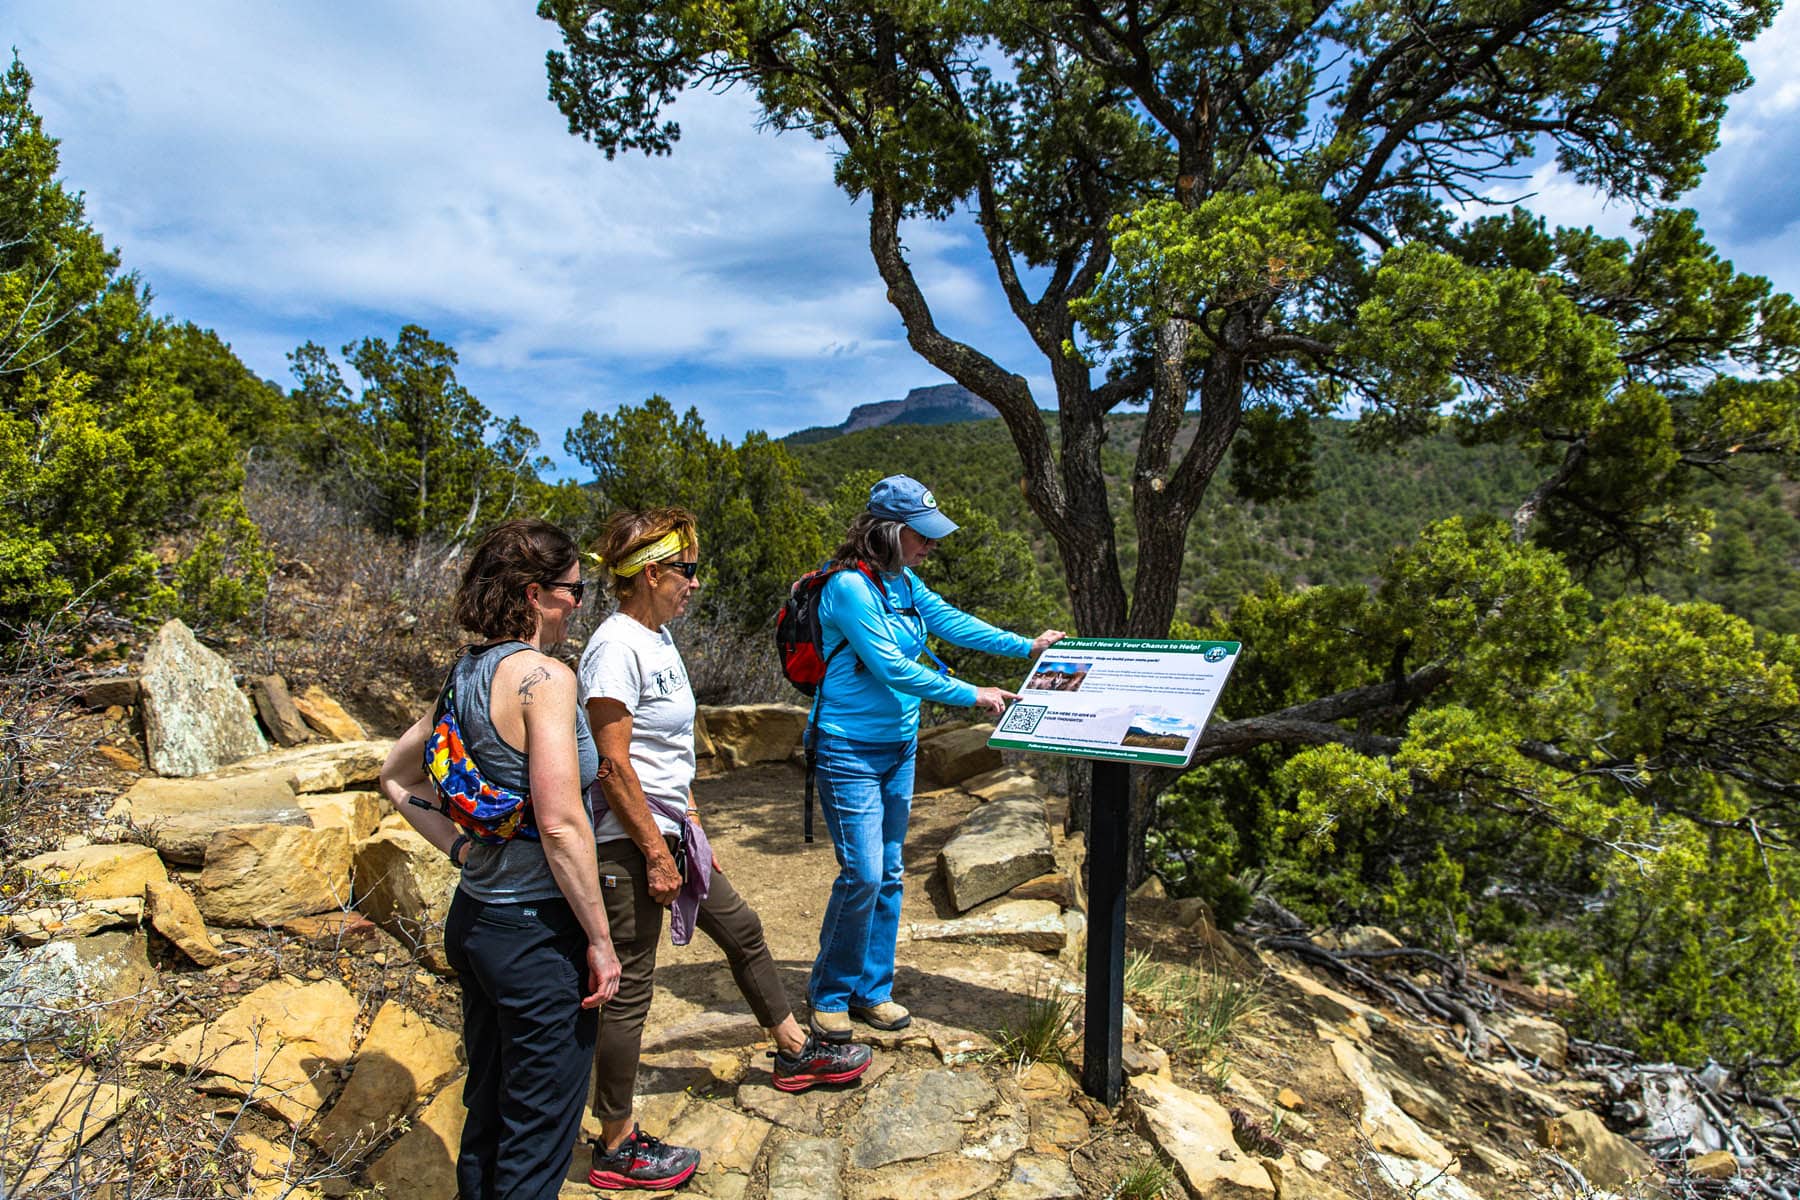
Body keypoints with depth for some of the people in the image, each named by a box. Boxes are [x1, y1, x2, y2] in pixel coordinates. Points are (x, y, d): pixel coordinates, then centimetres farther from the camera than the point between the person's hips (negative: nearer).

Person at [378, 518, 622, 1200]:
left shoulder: (466, 673, 5)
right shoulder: (542, 676, -21)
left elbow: (396, 778, 16)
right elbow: (561, 826, -24)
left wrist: (463, 849, 10)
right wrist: (600, 941, -16)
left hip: (473, 918, 8)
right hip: (537, 932, -8)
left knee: (487, 1115, 25)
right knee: (537, 1142, 9)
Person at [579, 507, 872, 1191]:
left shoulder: (658, 639, 10)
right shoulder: (618, 646, -19)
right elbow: (613, 763, -22)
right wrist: (655, 852, -19)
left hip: (671, 833, 10)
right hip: (629, 842, -10)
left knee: (742, 930, 20)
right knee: (627, 989, 3)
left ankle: (795, 1052, 40)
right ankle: (617, 1148, 21)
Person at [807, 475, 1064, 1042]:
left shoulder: (903, 583, 6)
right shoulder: (850, 587, -20)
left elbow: (951, 621, 12)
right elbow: (891, 668, -23)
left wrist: (1026, 645, 7)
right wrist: (970, 695, -19)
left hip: (898, 747, 8)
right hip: (849, 751, -8)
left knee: (888, 873, 13)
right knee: (862, 874, -6)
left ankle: (871, 989, 27)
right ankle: (829, 994, 16)